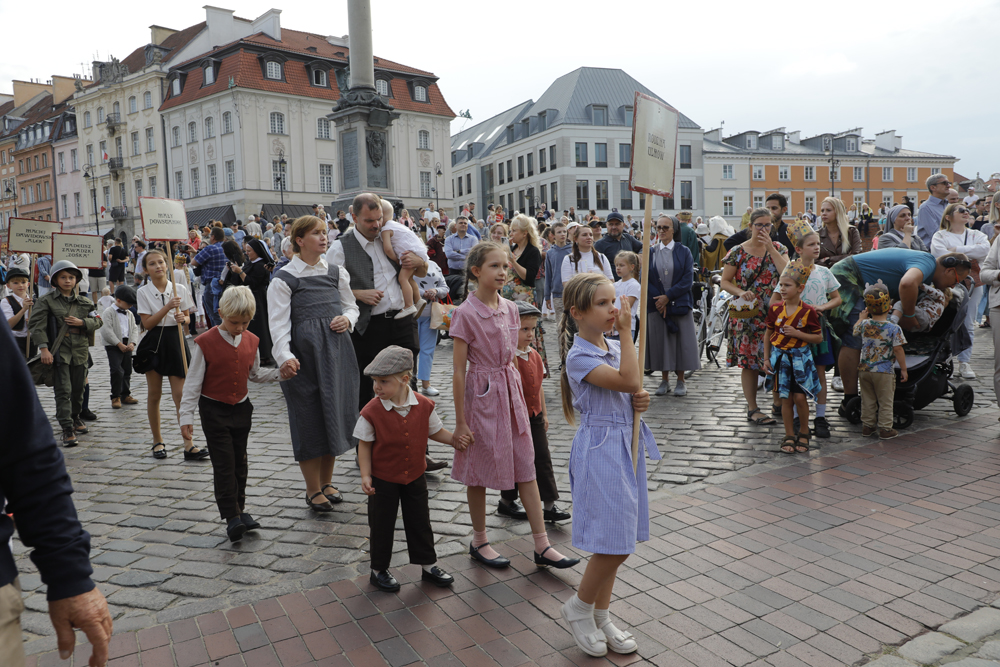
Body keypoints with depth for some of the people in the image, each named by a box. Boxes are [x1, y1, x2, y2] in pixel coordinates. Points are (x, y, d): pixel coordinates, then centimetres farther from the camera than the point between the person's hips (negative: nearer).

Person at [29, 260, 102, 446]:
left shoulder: (83, 301, 10)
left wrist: (82, 322, -10)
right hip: (59, 352, -4)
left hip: (80, 350, 4)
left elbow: (97, 321, 10)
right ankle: (67, 429, -7)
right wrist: (44, 348, -15)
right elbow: (36, 325, -7)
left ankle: (75, 418, 35)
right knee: (63, 391, -8)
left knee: (78, 388, 14)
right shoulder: (46, 301, -1)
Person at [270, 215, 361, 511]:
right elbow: (278, 321, -11)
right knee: (309, 417, 2)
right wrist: (284, 356, -24)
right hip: (304, 353, -4)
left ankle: (327, 482, 27)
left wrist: (347, 319, -6)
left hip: (337, 350, 5)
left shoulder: (336, 271, 10)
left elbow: (351, 306, 17)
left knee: (335, 412, 10)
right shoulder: (284, 278, -5)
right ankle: (313, 490, 16)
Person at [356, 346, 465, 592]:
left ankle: (428, 565, 33)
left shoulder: (424, 406, -11)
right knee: (381, 525, 11)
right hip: (383, 479, -2)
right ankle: (379, 570, 31)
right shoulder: (372, 411, -18)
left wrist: (455, 440, -9)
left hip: (415, 477, 3)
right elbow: (364, 445, -10)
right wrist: (366, 475, -14)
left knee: (420, 522, 15)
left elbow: (435, 431, 6)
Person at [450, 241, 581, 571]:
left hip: (510, 392, 6)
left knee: (526, 467, 7)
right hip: (481, 395, -6)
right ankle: (479, 542, 28)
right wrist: (460, 421, -11)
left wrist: (519, 399, 15)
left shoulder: (509, 309, 5)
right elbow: (459, 371, -12)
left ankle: (542, 546, 16)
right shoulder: (466, 313, -13)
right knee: (479, 472, 9)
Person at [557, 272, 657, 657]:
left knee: (616, 542, 15)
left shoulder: (616, 348, 9)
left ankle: (601, 617, 31)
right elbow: (629, 380, -27)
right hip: (600, 449, -8)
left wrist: (641, 402, -3)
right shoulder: (579, 357, -17)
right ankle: (578, 608, 20)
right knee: (614, 543, -5)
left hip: (627, 447, 8)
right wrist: (626, 332, -21)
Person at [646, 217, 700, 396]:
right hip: (657, 304, 1)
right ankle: (665, 380, 14)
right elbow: (645, 279, 2)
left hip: (680, 303, -1)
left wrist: (668, 296, -13)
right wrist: (658, 298, -11)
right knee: (660, 341, 2)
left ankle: (681, 381, 10)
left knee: (681, 341, -1)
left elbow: (688, 279, -5)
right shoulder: (650, 252, 8)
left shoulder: (684, 251, 3)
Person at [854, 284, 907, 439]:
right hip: (884, 371, -3)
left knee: (867, 400, 15)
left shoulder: (864, 324, -3)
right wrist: (903, 369, -3)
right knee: (885, 402, 8)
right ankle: (885, 428, 13)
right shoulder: (894, 329, -12)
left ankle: (867, 426, 22)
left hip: (864, 369, 3)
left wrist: (861, 318, 37)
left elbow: (855, 331, 20)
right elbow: (898, 350, -12)